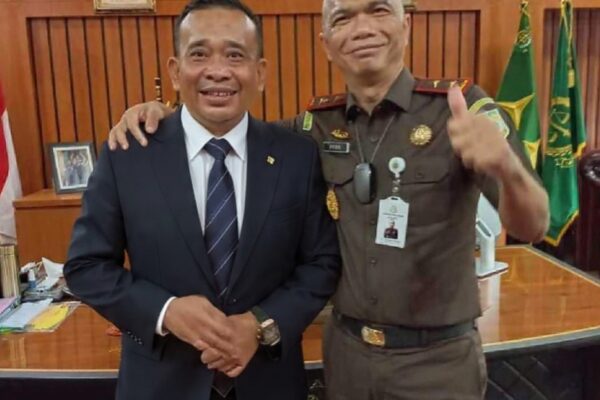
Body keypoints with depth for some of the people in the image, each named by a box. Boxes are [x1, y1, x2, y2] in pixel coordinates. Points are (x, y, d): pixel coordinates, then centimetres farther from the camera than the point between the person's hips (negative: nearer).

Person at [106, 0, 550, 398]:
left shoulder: (460, 106, -12)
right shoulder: (317, 125, -2)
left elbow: (532, 227, -16)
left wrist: (506, 166, -38)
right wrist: (166, 115, -7)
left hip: (439, 357, -2)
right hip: (346, 349, 3)